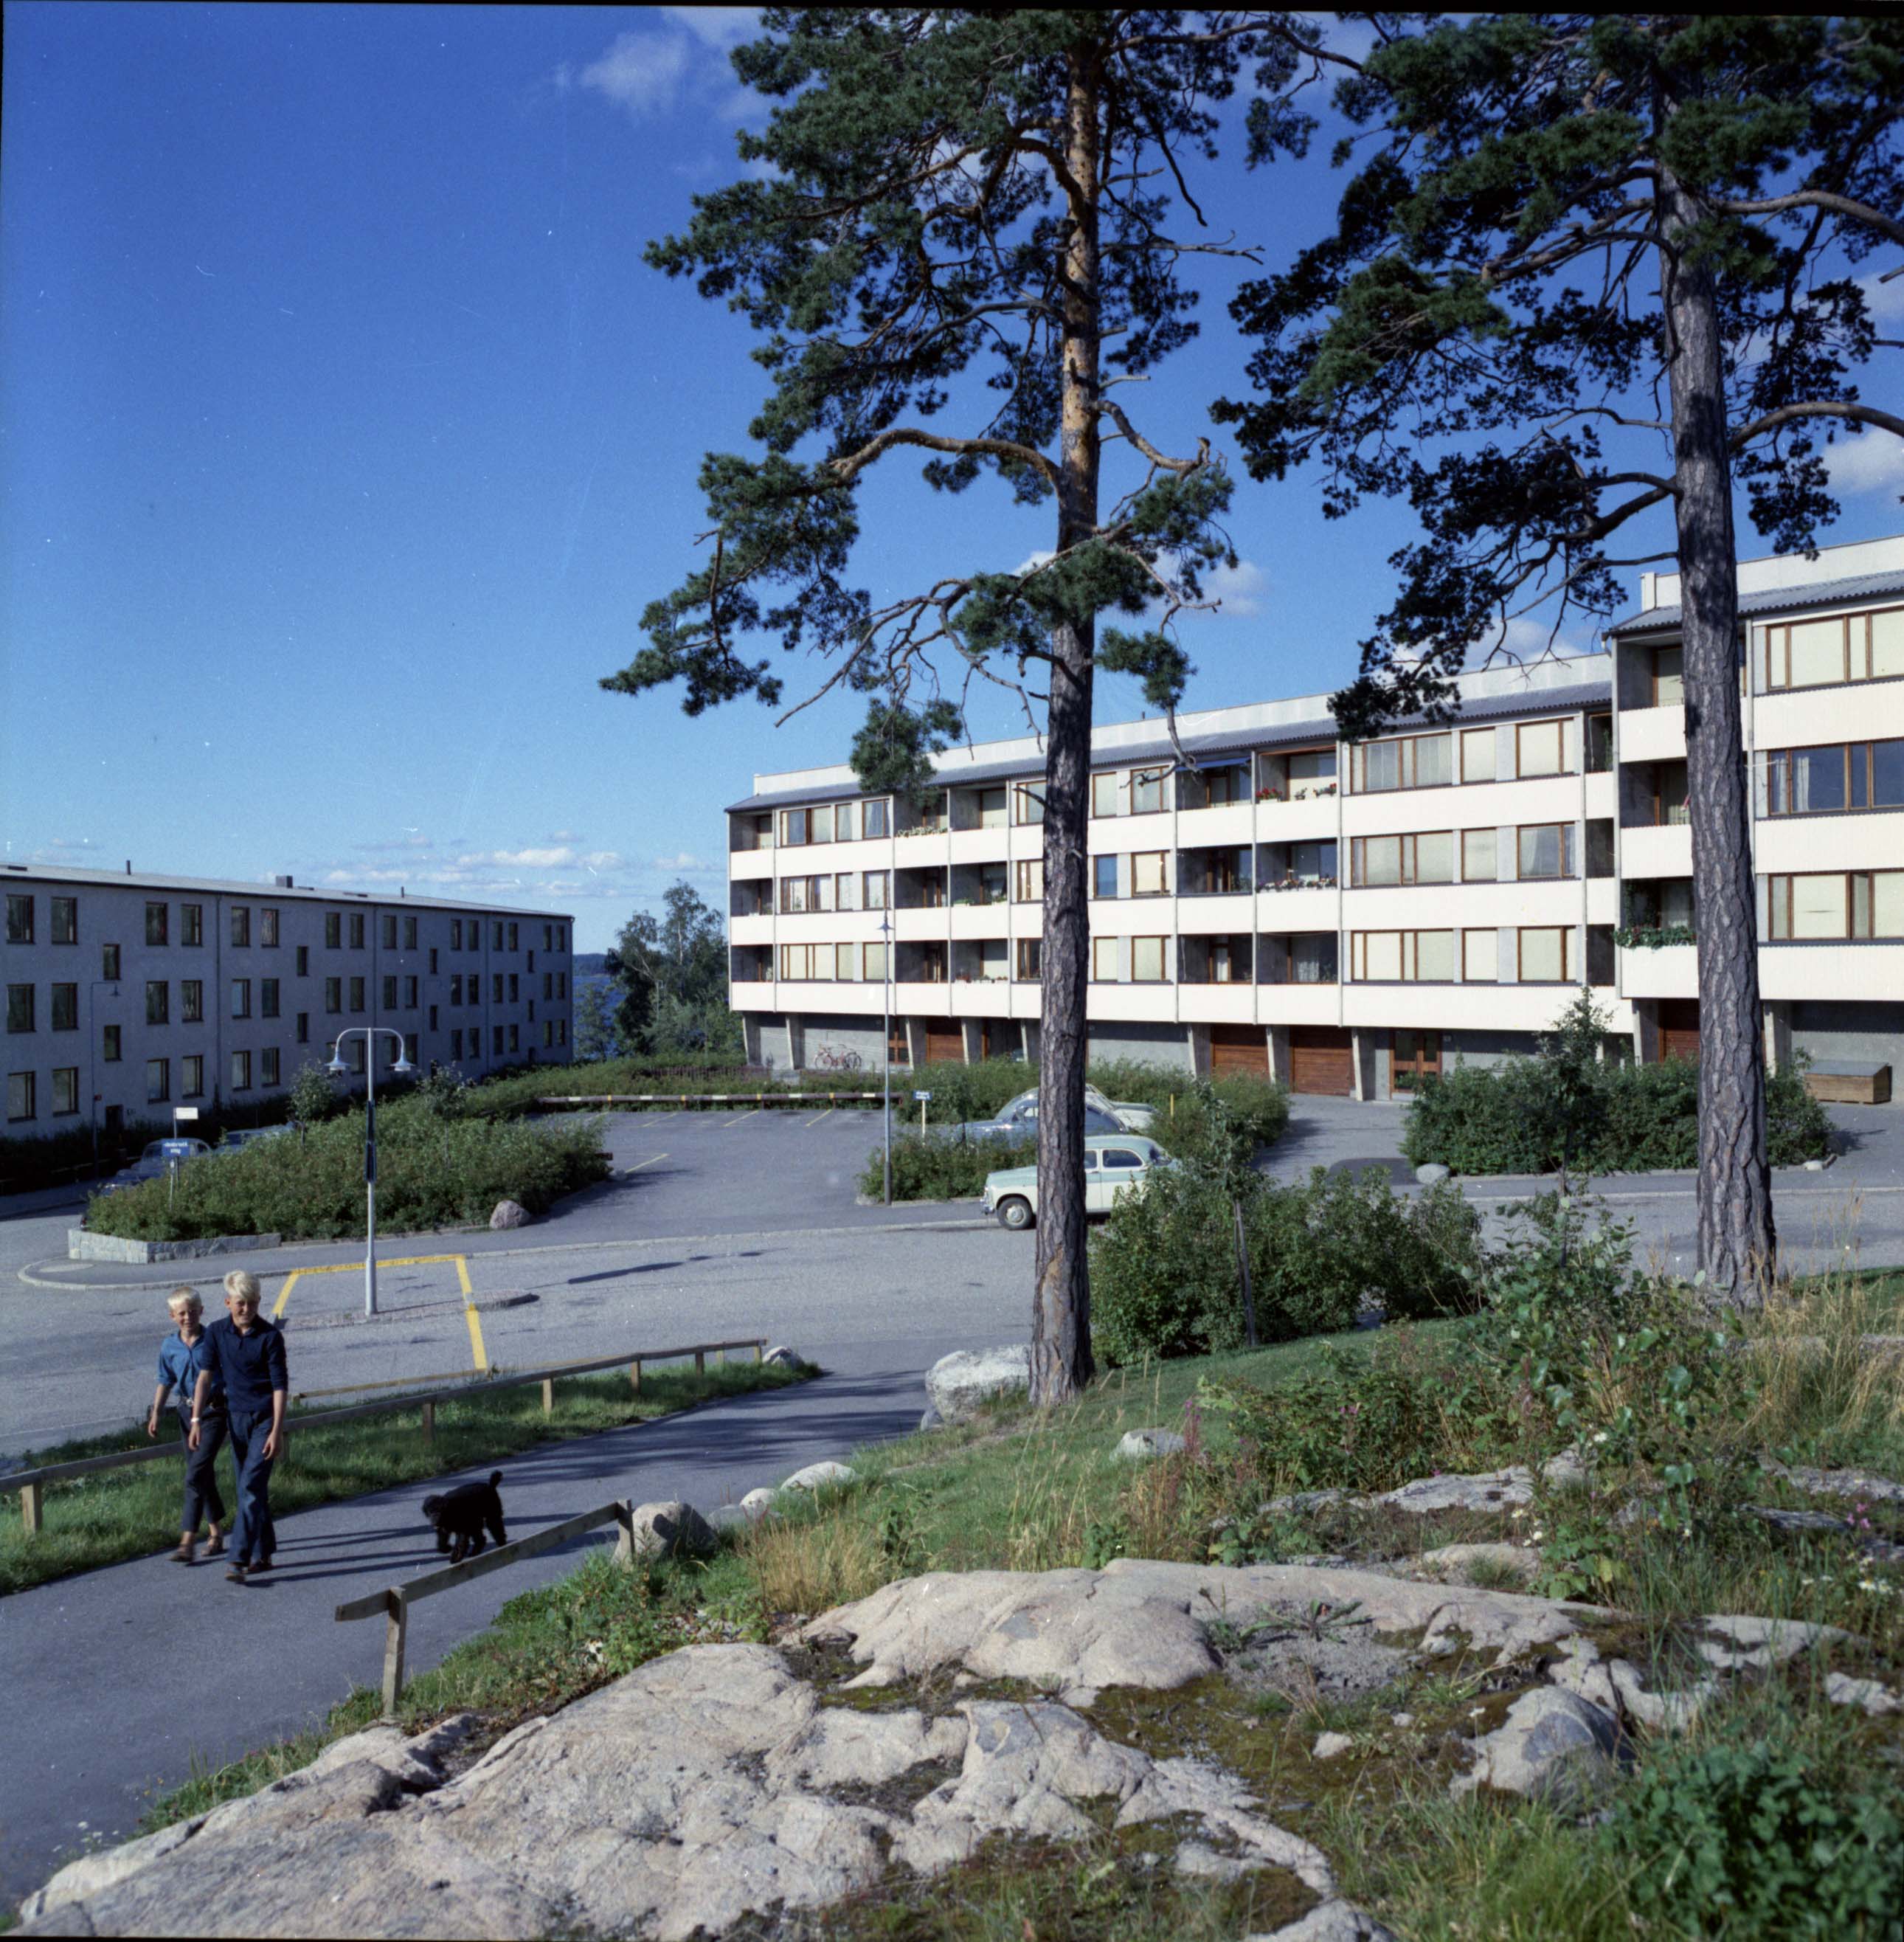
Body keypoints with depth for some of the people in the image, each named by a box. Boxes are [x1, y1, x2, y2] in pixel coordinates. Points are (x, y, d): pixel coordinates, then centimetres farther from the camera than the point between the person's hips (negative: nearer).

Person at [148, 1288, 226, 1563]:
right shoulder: (169, 1347, 3)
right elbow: (166, 1382, 15)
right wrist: (156, 1413, 6)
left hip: (213, 1412, -5)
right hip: (186, 1412, 5)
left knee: (196, 1475, -13)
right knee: (205, 1476, 14)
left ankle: (188, 1541, -11)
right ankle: (216, 1534, 27)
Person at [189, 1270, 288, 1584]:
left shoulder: (270, 1336, -12)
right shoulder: (217, 1333, 0)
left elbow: (280, 1386, -12)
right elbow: (206, 1376, 0)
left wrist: (277, 1431, -16)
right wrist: (196, 1420, -8)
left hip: (265, 1418, -4)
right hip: (236, 1417, 4)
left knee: (251, 1486, -12)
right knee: (253, 1489, 12)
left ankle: (240, 1559, -13)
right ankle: (262, 1555, 22)